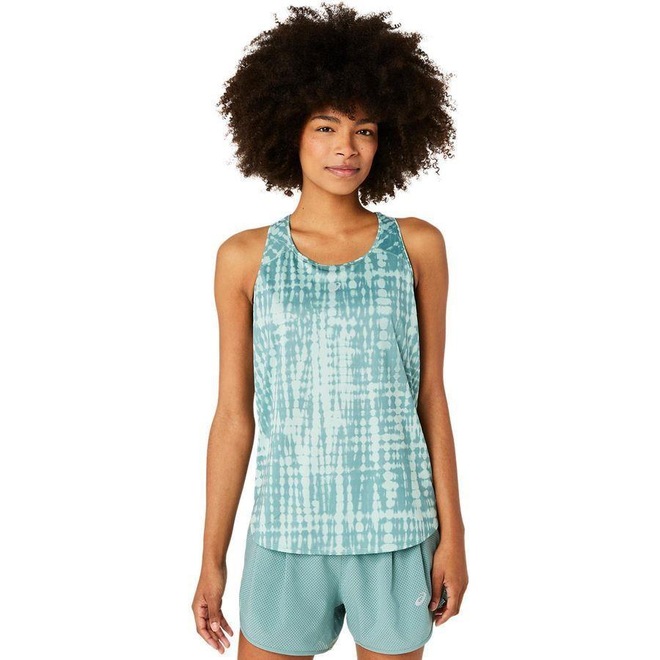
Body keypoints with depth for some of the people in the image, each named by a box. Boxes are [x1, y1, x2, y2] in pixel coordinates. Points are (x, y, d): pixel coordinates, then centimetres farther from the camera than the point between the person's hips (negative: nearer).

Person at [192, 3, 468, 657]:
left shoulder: (417, 246, 1)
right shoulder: (246, 257, 0)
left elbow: (431, 394, 4)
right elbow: (233, 415, 2)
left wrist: (451, 533, 3)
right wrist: (212, 558, 3)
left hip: (398, 533, 0)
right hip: (285, 536, 0)